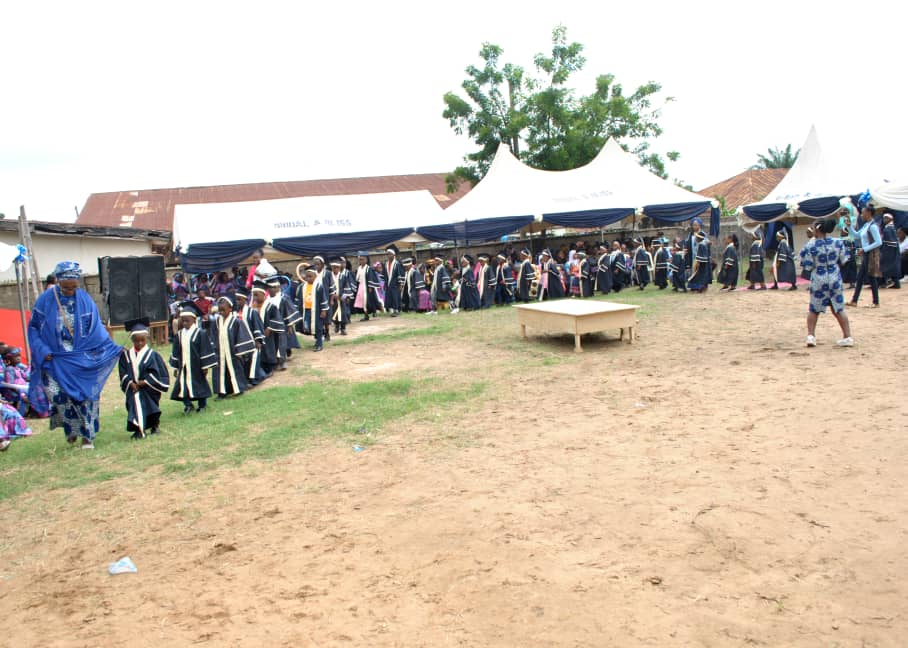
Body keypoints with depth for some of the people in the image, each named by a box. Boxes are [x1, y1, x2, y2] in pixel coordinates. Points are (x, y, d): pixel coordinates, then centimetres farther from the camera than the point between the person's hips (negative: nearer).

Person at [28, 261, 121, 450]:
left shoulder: (85, 300, -1)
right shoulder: (46, 300, -2)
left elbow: (96, 329, 5)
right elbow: (33, 328, 4)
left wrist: (111, 348, -5)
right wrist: (43, 351, -8)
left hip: (81, 359, 0)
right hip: (55, 360, 0)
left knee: (85, 395, -3)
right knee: (58, 396, -8)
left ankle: (87, 436, 8)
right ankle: (71, 429, 17)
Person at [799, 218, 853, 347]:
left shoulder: (810, 246, -12)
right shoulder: (838, 243, -3)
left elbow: (808, 266, -9)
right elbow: (842, 261, 5)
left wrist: (803, 255, 5)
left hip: (818, 280, -2)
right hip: (835, 278, 2)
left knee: (813, 310, 13)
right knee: (839, 309, 10)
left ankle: (811, 336, 9)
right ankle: (848, 337, 9)